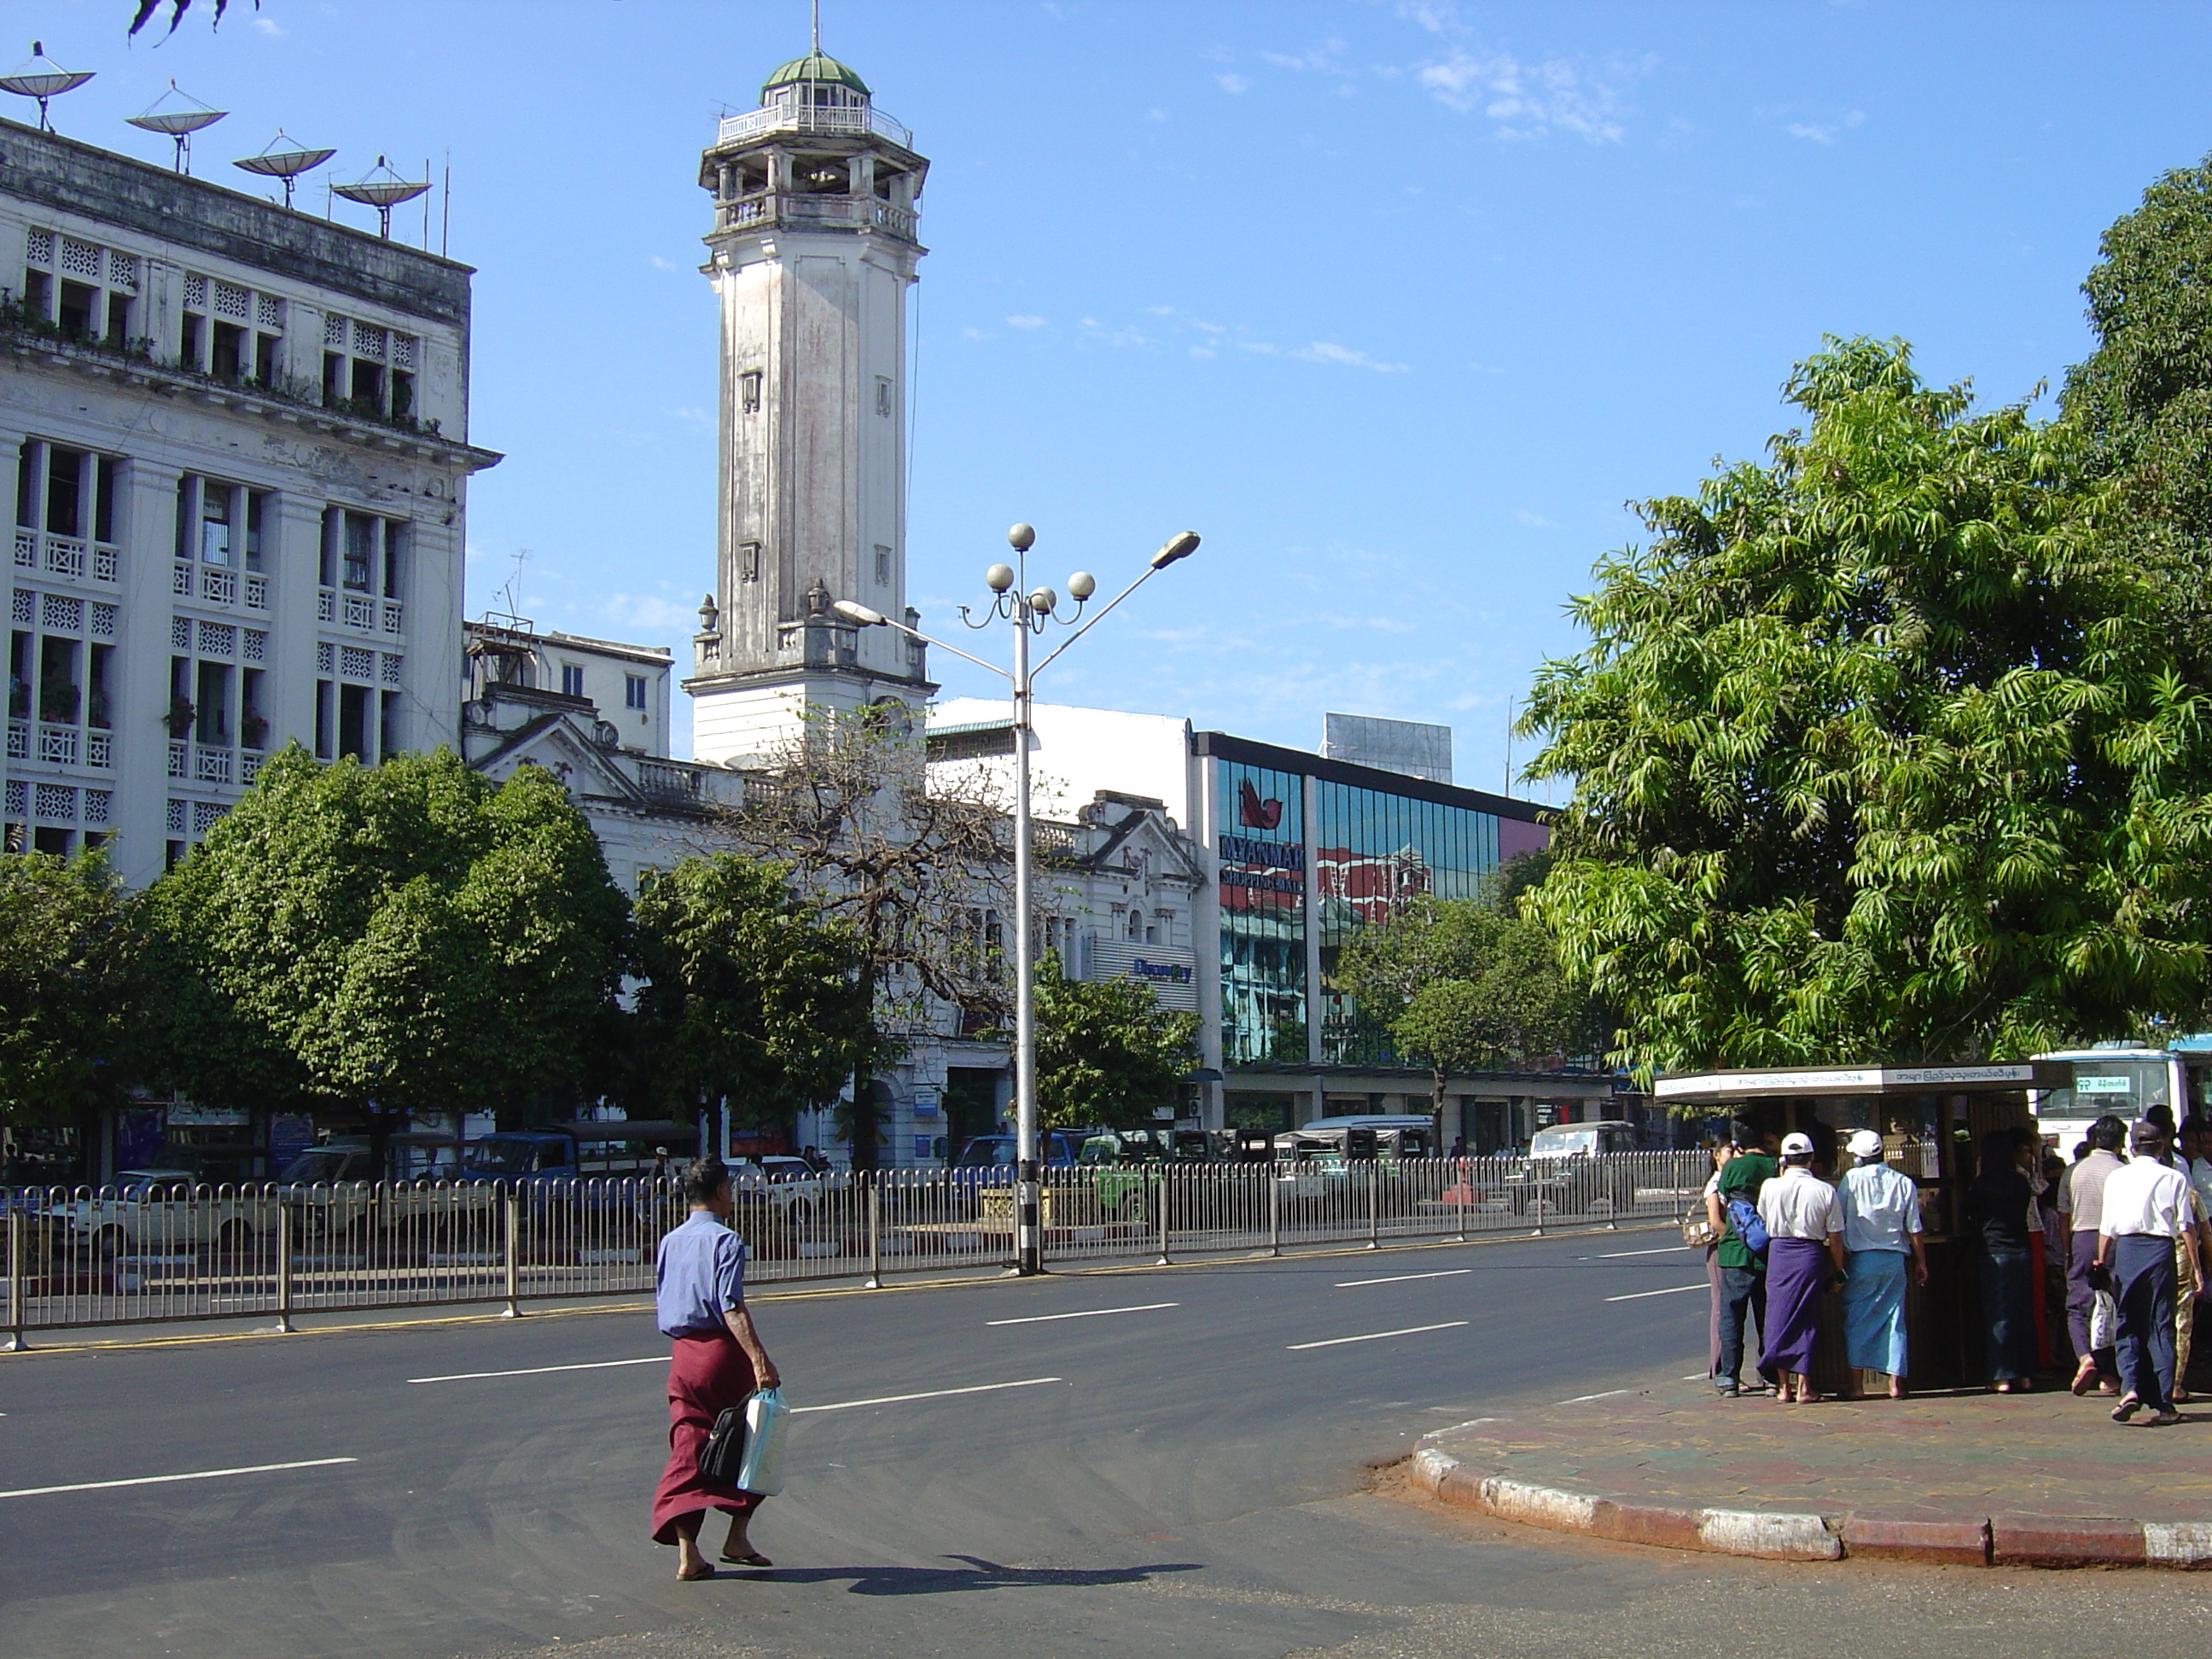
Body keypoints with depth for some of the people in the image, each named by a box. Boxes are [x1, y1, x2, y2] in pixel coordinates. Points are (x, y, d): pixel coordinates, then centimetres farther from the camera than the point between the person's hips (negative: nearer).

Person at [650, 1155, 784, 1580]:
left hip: (683, 1355, 6)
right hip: (723, 1353, -6)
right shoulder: (726, 1241, -9)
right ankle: (737, 1537, 13)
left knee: (687, 1452, 4)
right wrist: (759, 1359, -25)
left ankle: (687, 1552, -3)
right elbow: (732, 1307, -19)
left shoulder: (669, 1243, 11)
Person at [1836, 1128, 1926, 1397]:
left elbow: (1838, 1223, -2)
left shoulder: (1852, 1179, -3)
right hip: (1895, 1258, 2)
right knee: (1894, 1320, 6)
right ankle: (1895, 1383, 3)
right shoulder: (1904, 1182, 4)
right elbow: (1914, 1229, 5)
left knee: (1855, 1320, 5)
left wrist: (1840, 1264, 4)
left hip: (1861, 1258, -2)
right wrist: (1921, 1263, 14)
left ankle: (1855, 1382, 2)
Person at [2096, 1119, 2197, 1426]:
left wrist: (2102, 1262, 14)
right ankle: (2163, 1403, 2)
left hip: (2126, 1249, 0)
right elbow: (2186, 1227, 0)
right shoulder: (2174, 1178, 3)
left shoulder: (2116, 1177, 6)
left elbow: (2107, 1227, 5)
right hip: (2160, 1249, 0)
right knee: (2161, 1326, 4)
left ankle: (2131, 1388, -11)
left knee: (2128, 1323, 9)